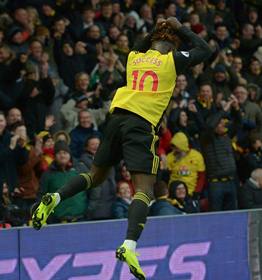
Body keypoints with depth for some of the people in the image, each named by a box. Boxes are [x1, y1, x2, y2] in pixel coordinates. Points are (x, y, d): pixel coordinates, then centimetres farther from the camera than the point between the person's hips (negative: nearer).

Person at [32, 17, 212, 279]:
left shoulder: (133, 57, 18)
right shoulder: (171, 60, 4)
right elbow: (205, 50, 18)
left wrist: (155, 30, 36)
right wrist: (180, 28, 24)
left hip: (118, 117, 6)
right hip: (141, 125, -6)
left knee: (96, 176, 23)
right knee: (144, 191, -9)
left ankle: (54, 198, 1)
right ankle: (129, 246, -27)